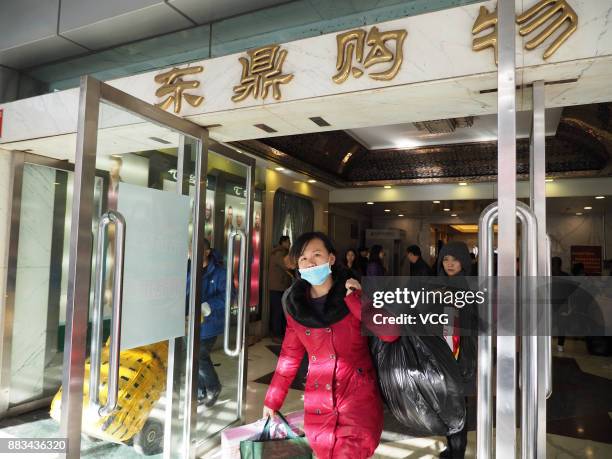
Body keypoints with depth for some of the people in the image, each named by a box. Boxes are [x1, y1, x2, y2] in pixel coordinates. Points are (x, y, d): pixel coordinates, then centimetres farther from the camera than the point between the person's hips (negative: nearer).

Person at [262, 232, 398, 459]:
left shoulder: (355, 291, -5)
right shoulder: (295, 304, 2)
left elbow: (390, 333, -15)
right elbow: (290, 355, 9)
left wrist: (354, 298, -17)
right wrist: (272, 401, 9)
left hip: (359, 395, -2)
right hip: (318, 402, 3)